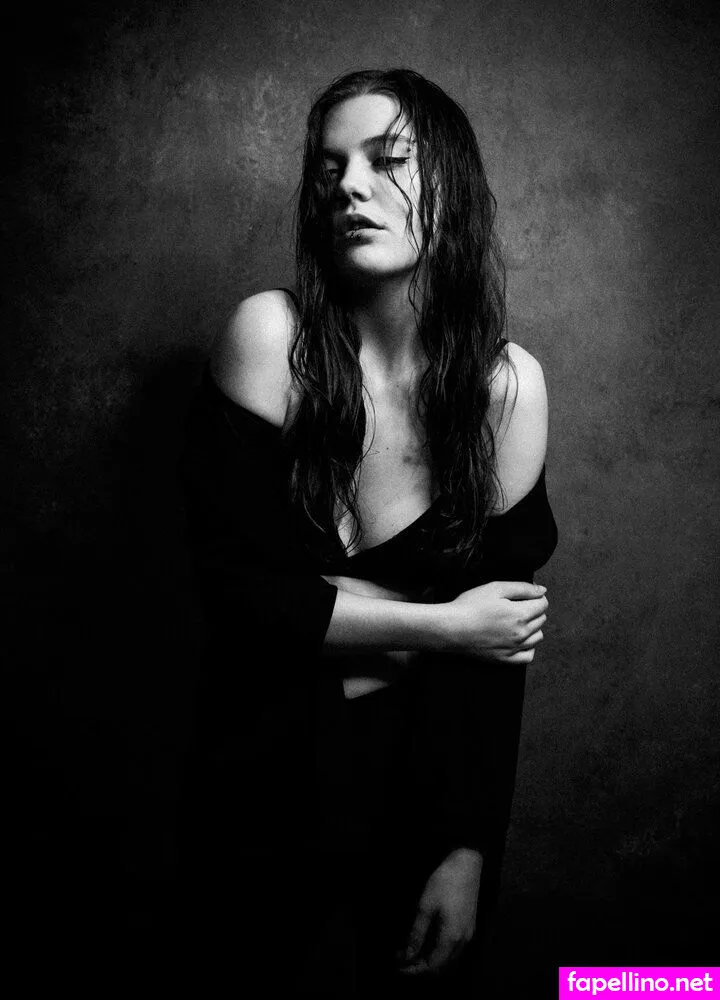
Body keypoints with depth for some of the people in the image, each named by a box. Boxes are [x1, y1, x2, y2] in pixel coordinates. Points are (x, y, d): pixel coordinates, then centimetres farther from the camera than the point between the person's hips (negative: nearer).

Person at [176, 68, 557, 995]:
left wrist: (467, 853, -9)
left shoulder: (507, 383, -10)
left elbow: (501, 635, -8)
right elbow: (230, 582, -16)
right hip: (264, 773, -1)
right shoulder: (270, 335, -14)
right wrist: (439, 624, -17)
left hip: (425, 774, 2)